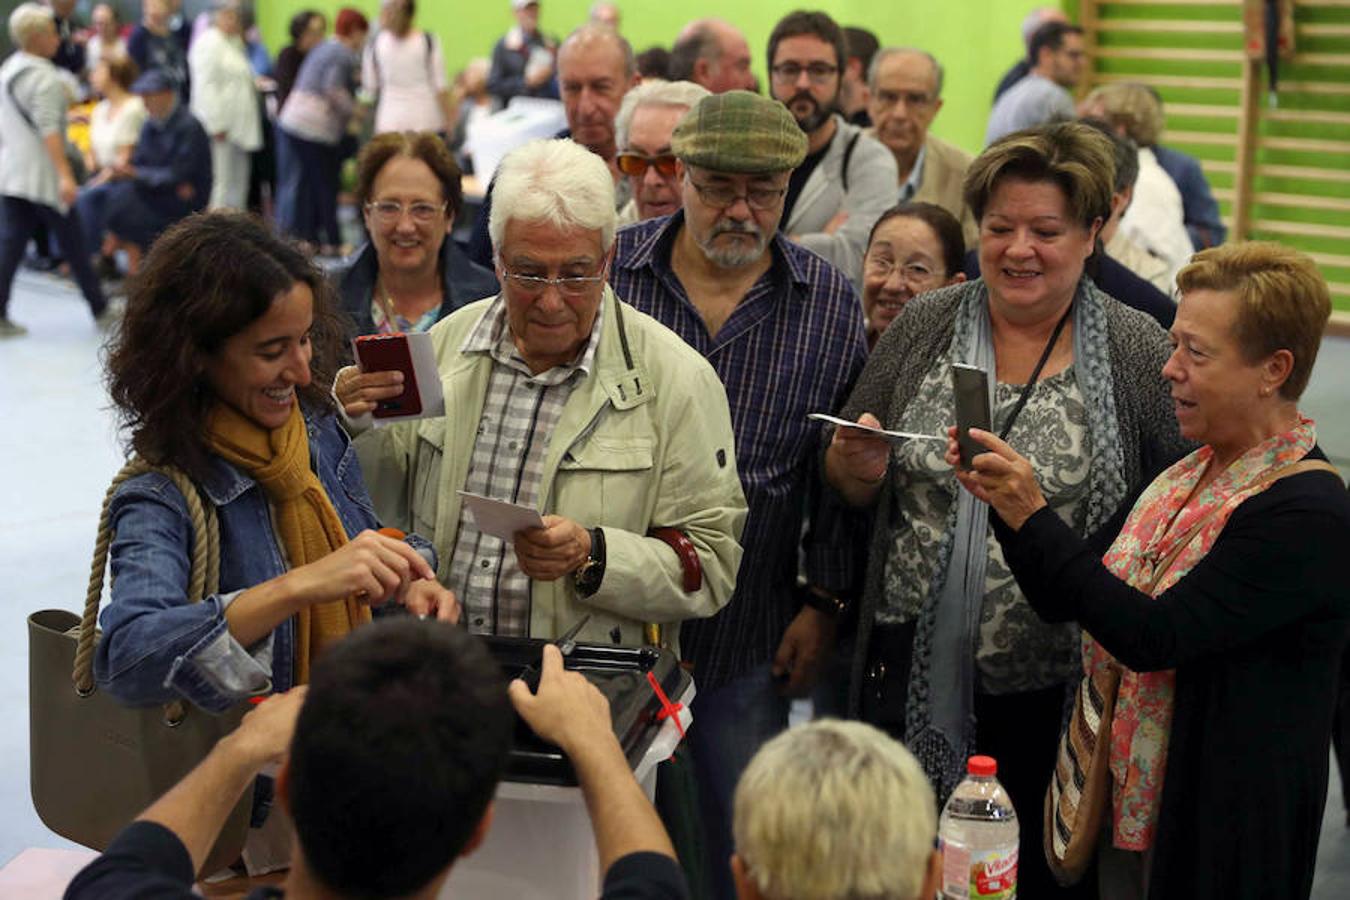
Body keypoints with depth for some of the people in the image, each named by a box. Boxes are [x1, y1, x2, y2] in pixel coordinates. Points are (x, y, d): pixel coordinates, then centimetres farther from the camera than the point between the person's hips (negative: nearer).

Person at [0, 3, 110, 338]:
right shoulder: (44, 77, -15)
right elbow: (48, 129, -24)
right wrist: (65, 175, -27)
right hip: (43, 177, -8)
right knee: (73, 244, 4)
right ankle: (100, 310, 14)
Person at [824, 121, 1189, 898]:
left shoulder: (1140, 352, -3)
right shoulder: (924, 326, 4)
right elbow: (851, 485, 10)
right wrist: (856, 468, -12)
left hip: (1053, 690, -2)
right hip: (915, 679, 2)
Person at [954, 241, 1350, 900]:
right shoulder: (1187, 475, 7)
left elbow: (1153, 639, -24)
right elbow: (1063, 604, 9)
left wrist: (1033, 518, -23)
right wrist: (1004, 503, -6)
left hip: (1216, 830, -7)